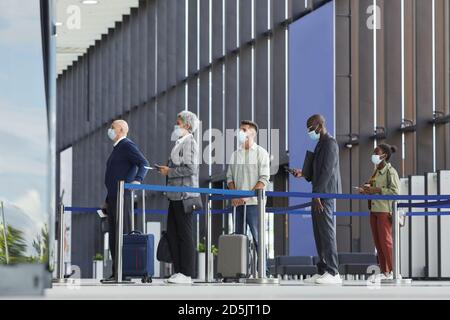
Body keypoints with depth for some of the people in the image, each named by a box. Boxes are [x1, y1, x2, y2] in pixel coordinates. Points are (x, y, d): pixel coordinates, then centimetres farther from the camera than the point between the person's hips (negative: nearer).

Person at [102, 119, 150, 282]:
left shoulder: (127, 146, -5)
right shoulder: (117, 149, 25)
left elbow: (144, 163, -18)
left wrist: (138, 179, -34)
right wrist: (107, 202, 26)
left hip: (122, 196, -10)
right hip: (113, 198, 10)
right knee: (113, 236, 8)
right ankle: (116, 273, 9)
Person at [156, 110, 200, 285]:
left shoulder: (189, 142, -10)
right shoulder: (179, 143, 20)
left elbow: (190, 168, -19)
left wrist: (170, 171, -12)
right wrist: (167, 169, 11)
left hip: (184, 195, -10)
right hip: (176, 196, 10)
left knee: (184, 234, -7)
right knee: (172, 233, 10)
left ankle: (187, 274, -5)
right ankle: (179, 271, 14)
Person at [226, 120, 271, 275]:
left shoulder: (261, 153, 0)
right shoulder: (235, 154, 15)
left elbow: (264, 179, -7)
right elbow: (230, 177, 15)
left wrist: (248, 196, -15)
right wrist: (234, 195, -3)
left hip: (254, 202, -5)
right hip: (238, 203, 5)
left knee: (257, 236, -8)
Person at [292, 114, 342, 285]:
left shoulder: (330, 143, -10)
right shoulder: (320, 144, 21)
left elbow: (327, 171, -18)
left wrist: (317, 194, -20)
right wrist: (302, 173, 11)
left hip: (326, 194, -10)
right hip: (319, 194, 10)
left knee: (327, 232, -11)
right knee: (319, 234, 8)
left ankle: (333, 273, -12)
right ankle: (322, 271, 10)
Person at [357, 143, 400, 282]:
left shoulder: (390, 171, -9)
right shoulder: (376, 171, 16)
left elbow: (395, 191, -17)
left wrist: (376, 190, -20)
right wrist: (367, 190, 5)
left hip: (385, 210, -8)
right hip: (374, 209, 8)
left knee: (385, 240, -7)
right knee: (377, 241, 7)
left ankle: (393, 271, -1)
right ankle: (384, 272, 12)